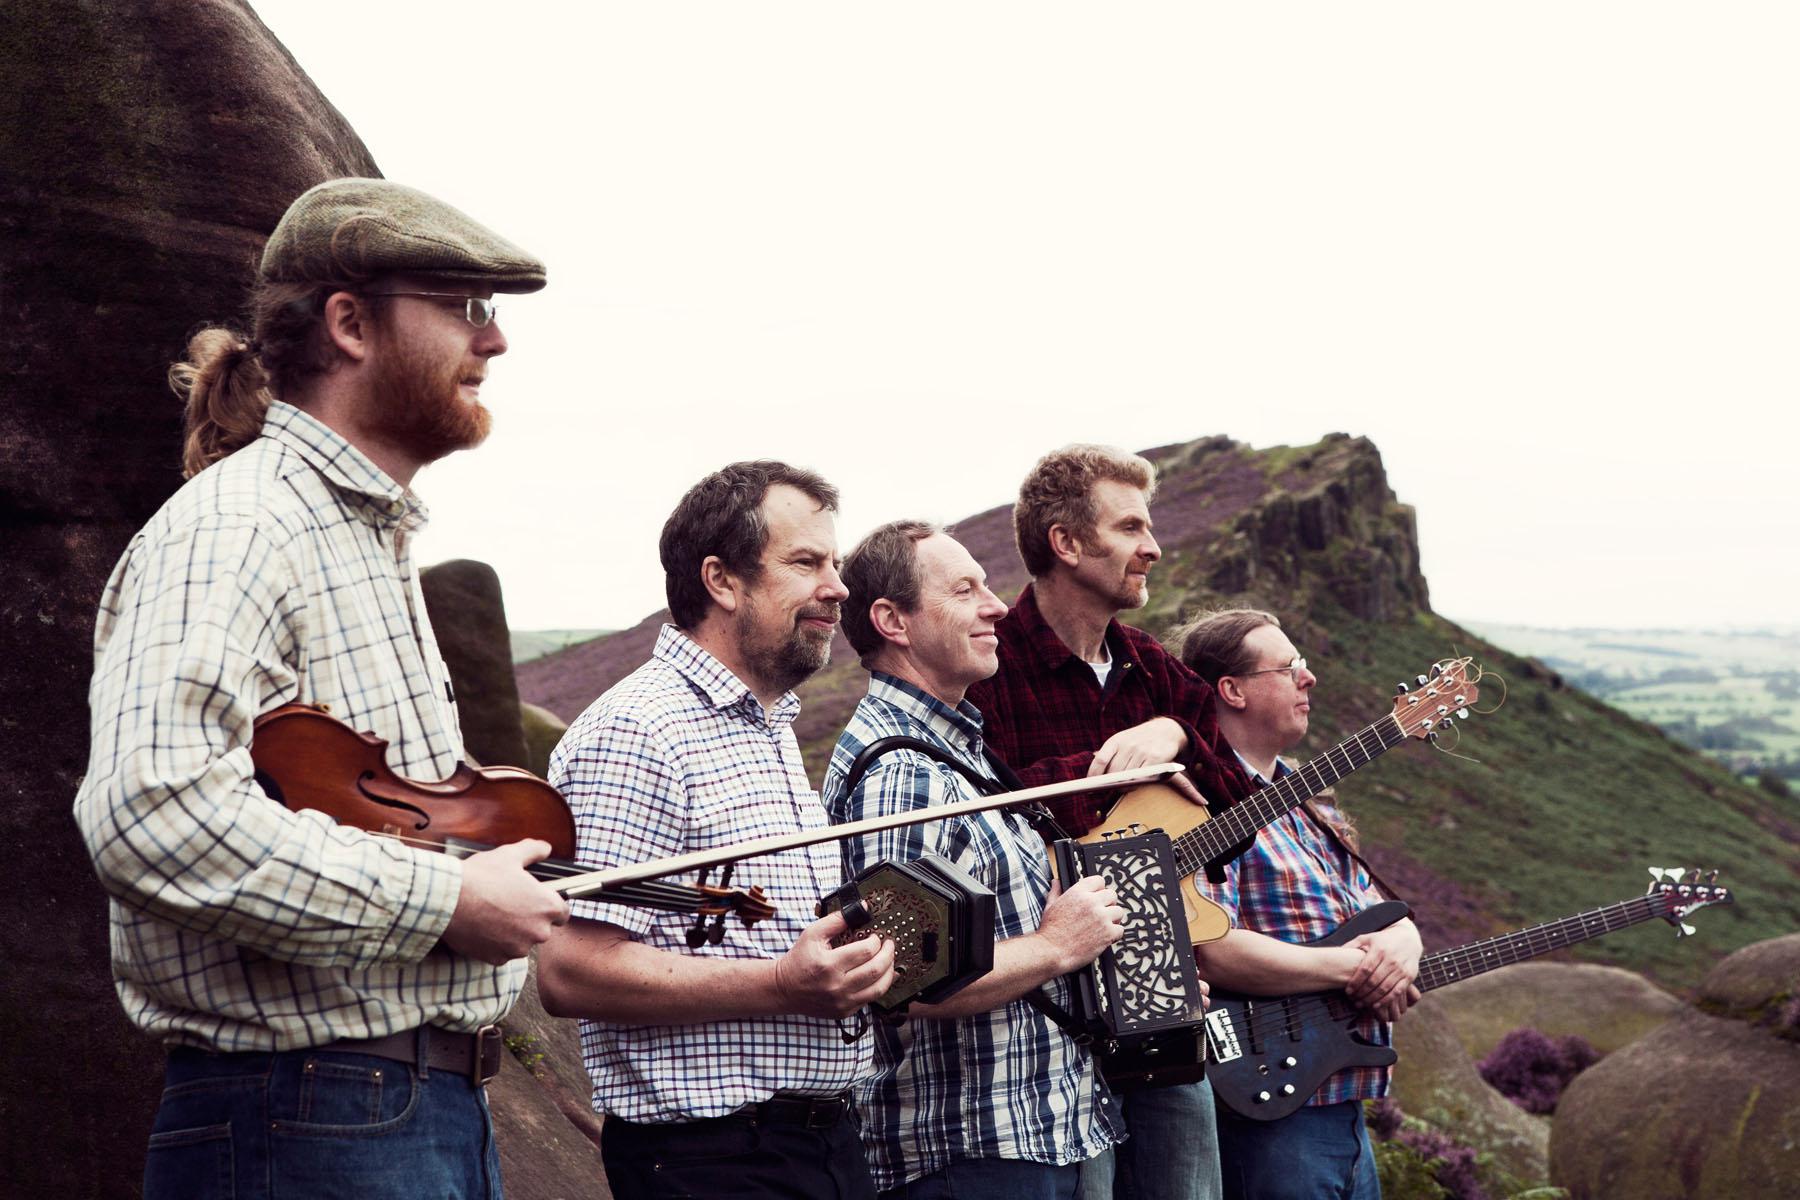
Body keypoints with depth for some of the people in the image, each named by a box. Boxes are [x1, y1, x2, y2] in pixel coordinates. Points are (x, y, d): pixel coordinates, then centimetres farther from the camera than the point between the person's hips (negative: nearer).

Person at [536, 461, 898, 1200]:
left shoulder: (771, 729, 17)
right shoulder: (635, 732, -15)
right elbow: (571, 974, -23)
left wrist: (862, 955, 8)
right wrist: (783, 986, -26)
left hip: (825, 1137, 9)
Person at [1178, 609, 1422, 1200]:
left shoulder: (1308, 803, 18)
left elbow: (1387, 915, 18)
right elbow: (1212, 952, -24)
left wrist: (1398, 943, -6)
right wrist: (1353, 968, -18)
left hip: (1345, 1111, 9)